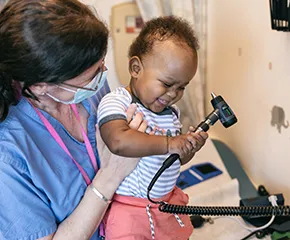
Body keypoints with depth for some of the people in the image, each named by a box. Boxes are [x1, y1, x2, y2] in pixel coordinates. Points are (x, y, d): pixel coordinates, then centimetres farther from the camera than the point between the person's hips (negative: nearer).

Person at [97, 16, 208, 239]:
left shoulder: (171, 112, 5)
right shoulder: (116, 102, -18)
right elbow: (119, 142, -38)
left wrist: (189, 147, -7)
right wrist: (168, 144, -30)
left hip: (168, 202, 7)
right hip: (129, 211, -7)